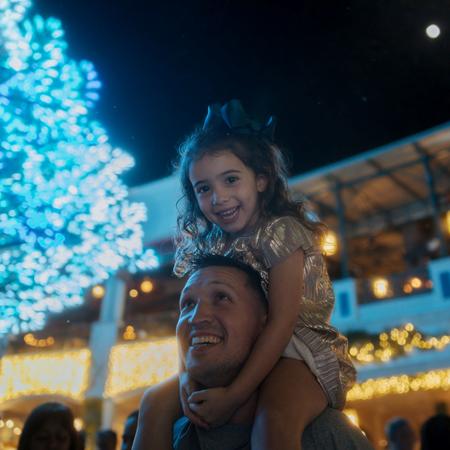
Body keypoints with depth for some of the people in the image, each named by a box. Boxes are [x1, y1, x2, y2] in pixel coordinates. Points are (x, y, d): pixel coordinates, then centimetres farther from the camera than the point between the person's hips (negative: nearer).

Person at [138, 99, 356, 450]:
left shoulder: (279, 232, -18)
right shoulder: (207, 244, 3)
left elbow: (281, 322, -23)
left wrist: (234, 394, -28)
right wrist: (186, 374, -18)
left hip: (299, 348, -7)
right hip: (233, 354, 7)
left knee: (275, 415, -38)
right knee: (158, 402, 3)